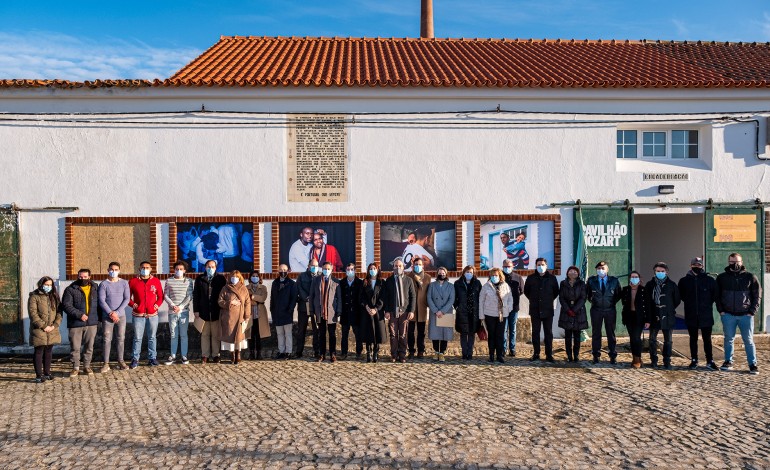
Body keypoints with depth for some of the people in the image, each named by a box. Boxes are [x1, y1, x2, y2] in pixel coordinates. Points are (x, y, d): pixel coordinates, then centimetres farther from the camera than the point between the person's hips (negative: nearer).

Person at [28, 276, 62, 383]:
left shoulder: (54, 297, 11)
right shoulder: (34, 297, -4)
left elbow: (59, 312, 8)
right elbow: (33, 314, -11)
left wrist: (55, 325, -7)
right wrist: (43, 326, -15)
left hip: (52, 330, 5)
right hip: (39, 330, -5)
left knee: (49, 352, 11)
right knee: (39, 352, -1)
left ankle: (47, 373, 21)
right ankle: (39, 375, 4)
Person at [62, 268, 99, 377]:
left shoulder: (95, 288, 9)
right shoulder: (70, 290, -2)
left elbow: (99, 304, 15)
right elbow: (66, 305, -10)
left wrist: (100, 317, 8)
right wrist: (79, 315, -17)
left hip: (92, 323, 2)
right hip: (75, 323, -2)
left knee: (89, 346, 9)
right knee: (75, 347, 3)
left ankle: (87, 366, 21)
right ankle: (75, 367, 15)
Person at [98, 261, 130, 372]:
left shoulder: (124, 283, 4)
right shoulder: (104, 284, 1)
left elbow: (127, 299, -1)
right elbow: (101, 301, -4)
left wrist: (117, 312, -9)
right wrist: (110, 313, -12)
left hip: (121, 315, 1)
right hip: (107, 316, -1)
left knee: (121, 339, 5)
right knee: (107, 339, 0)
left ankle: (120, 361, 14)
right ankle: (106, 363, 4)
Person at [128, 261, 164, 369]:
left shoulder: (156, 281, 6)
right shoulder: (133, 281, 4)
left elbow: (160, 296, 10)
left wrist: (157, 304, -6)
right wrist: (132, 304, -8)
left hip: (152, 314, 1)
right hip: (138, 314, -1)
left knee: (152, 337, 8)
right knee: (137, 338, 1)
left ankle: (152, 358, 16)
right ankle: (135, 359, 9)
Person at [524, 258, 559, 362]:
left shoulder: (552, 278, 1)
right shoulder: (531, 278, 3)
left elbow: (556, 291, 13)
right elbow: (526, 291, 15)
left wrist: (549, 300, 9)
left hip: (548, 310, -1)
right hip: (535, 310, 1)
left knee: (548, 332, 2)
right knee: (535, 332, 6)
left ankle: (549, 355, 8)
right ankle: (536, 354, 14)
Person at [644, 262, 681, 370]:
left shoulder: (671, 284, 0)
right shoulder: (650, 284, 1)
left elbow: (677, 300, 10)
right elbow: (647, 302, 0)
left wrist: (670, 309, 7)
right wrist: (648, 318, -4)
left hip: (668, 317, -1)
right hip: (654, 317, 1)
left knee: (668, 341, 6)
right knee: (652, 340, 7)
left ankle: (667, 362, 15)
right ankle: (654, 361, 19)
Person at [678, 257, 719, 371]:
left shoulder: (710, 280, -2)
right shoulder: (684, 281, 2)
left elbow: (715, 294, 8)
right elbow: (681, 295, 16)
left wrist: (708, 304, 3)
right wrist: (689, 303, 8)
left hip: (706, 315, -1)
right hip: (691, 316, 1)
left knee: (707, 339, 4)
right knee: (693, 339, 9)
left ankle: (710, 361, 11)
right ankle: (694, 360, 17)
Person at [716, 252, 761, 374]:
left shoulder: (750, 277, 2)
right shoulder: (721, 278, 5)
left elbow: (757, 295, 4)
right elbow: (717, 295, 9)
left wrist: (752, 311, -4)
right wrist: (721, 310, -1)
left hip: (746, 315, -1)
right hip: (727, 315, 1)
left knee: (748, 340, 2)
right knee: (729, 339, 9)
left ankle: (753, 364, 10)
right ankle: (728, 361, 19)